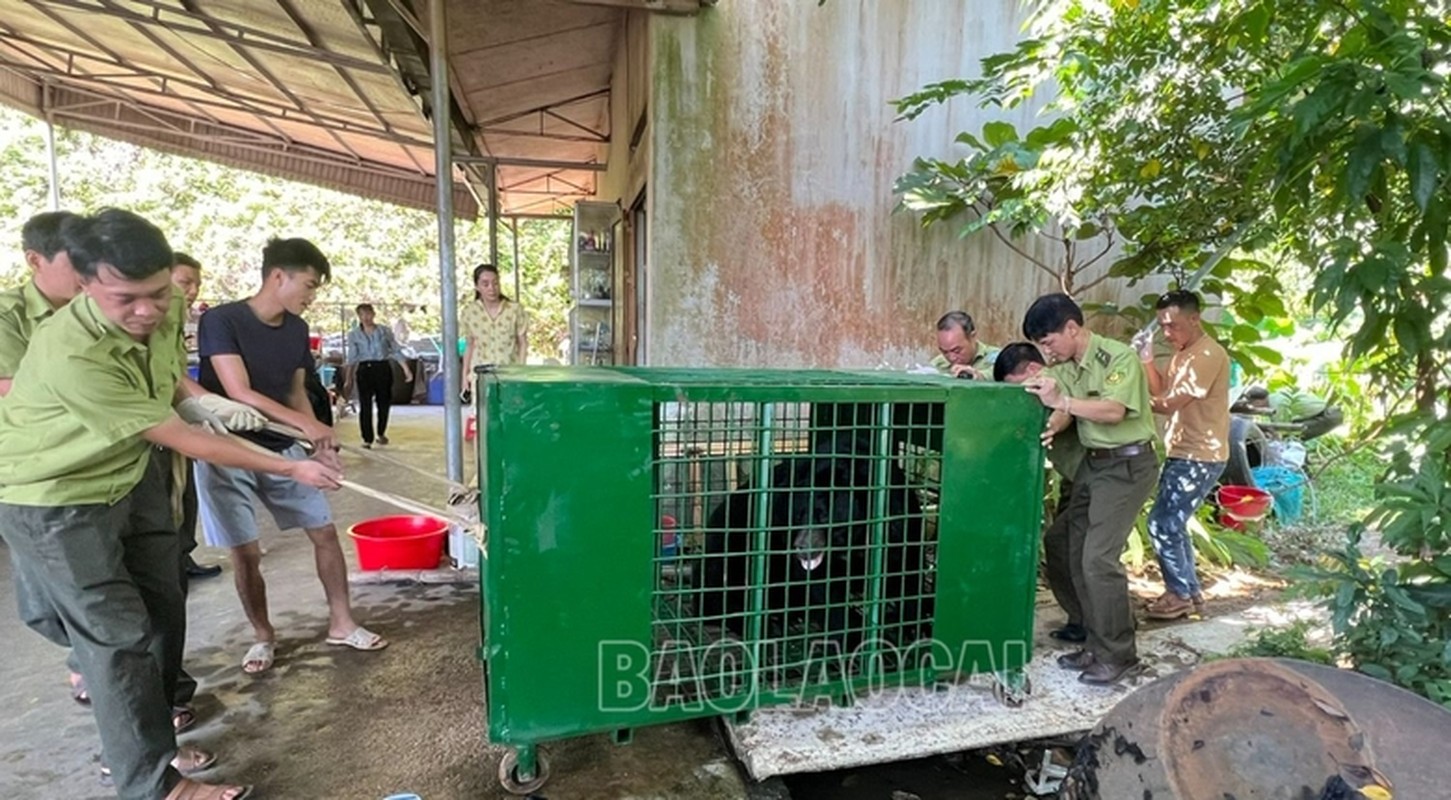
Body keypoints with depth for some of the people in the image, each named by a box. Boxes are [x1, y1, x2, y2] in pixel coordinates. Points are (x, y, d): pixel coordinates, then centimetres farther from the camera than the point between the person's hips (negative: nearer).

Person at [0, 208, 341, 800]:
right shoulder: (72, 354, -35)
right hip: (55, 502, -7)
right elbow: (184, 441, -29)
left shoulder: (164, 310, -12)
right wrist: (291, 470, -24)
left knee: (162, 614, 14)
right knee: (119, 636, -3)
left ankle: (142, 740, 34)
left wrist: (198, 399, -7)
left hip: (131, 475, 8)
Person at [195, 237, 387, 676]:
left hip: (281, 448, 5)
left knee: (325, 532, 4)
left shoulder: (297, 329, 3)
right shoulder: (221, 320, -15)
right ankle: (263, 635, 24)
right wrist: (305, 423, -30)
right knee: (246, 553, 2)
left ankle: (341, 624, 19)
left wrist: (318, 438, -5)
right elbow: (239, 393, -23)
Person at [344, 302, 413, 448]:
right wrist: (349, 377, 0)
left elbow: (396, 351, 5)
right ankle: (367, 439, 0)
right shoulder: (354, 335, 7)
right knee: (365, 405, -6)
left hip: (383, 368, 1)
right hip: (364, 369, -1)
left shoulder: (385, 331, 5)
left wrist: (406, 369, -1)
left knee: (384, 402, 7)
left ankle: (381, 433, 29)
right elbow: (352, 357, 7)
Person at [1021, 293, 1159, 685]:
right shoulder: (1066, 367, 6)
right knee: (1078, 555, 8)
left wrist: (1061, 400, -30)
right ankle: (1096, 645, 21)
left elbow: (1114, 411, -26)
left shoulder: (1120, 357, -16)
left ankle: (1119, 654, 4)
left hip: (1126, 465, -8)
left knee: (1099, 558, -11)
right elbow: (1066, 412, 2)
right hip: (1092, 462, 8)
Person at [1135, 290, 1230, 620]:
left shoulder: (1207, 355, -19)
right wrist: (1147, 359, -4)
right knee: (1173, 524, 15)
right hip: (1183, 454, 10)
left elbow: (1169, 403, -22)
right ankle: (1189, 592, 26)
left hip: (1200, 457, -10)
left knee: (1161, 524, -6)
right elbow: (1161, 391, 7)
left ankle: (1181, 595, 8)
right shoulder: (1183, 353, 13)